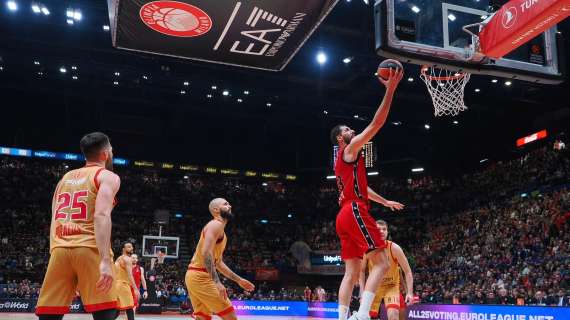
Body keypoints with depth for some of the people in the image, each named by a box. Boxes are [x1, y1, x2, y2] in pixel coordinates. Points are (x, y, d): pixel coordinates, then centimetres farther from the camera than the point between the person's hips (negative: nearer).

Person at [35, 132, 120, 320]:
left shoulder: (65, 178, 25)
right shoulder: (108, 176, 4)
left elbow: (54, 220, 21)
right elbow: (101, 215, -13)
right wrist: (105, 260, -21)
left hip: (60, 250, 6)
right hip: (90, 248, -6)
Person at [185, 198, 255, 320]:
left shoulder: (221, 233, 22)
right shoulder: (216, 224, -9)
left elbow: (219, 263, 27)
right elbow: (206, 253, -23)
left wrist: (239, 280, 27)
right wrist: (217, 282, -29)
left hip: (195, 276, 10)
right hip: (200, 276, -10)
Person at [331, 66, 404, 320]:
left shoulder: (342, 160, 28)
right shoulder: (351, 148, 1)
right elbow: (376, 124, -7)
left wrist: (385, 202, 42)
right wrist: (390, 90, -7)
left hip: (345, 215, 10)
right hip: (355, 212, -10)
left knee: (351, 272, 6)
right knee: (381, 263, -12)